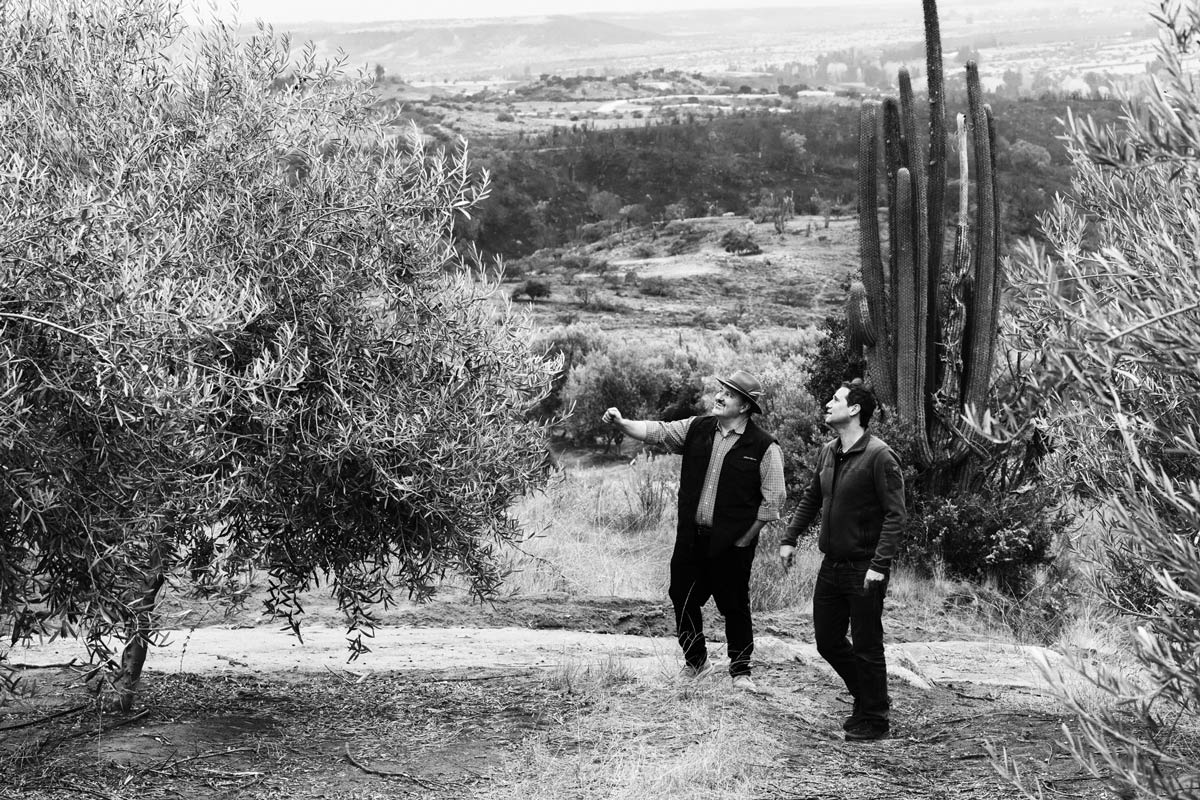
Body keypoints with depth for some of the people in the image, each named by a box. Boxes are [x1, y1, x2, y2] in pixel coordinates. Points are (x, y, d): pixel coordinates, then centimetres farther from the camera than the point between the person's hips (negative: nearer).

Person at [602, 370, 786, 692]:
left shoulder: (764, 447, -9)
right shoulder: (697, 429, 5)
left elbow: (773, 499, -6)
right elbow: (657, 432, 1)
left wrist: (746, 538, -6)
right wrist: (622, 423, -15)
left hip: (732, 544, -5)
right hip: (690, 537, 5)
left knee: (735, 606, 4)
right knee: (682, 598, 10)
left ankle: (740, 671, 20)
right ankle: (696, 662, 29)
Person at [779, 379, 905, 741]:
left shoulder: (879, 456, -15)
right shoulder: (827, 452, 8)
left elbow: (895, 514, -17)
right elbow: (810, 499, 19)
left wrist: (879, 565, -23)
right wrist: (789, 538, 11)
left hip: (864, 570, -8)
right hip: (831, 565, 8)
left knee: (866, 648, 3)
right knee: (827, 641, 14)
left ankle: (874, 720, 18)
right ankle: (868, 698, 33)